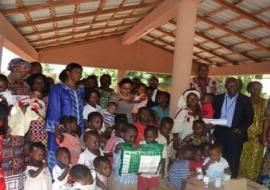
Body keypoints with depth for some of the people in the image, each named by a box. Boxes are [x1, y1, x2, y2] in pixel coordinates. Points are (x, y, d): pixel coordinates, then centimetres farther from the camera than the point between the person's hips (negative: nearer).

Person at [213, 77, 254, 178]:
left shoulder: (245, 100, 0)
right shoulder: (219, 98, 8)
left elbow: (249, 118, 0)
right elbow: (214, 114, 12)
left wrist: (240, 129, -12)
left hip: (236, 134, -2)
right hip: (220, 133, 2)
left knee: (233, 161, 2)